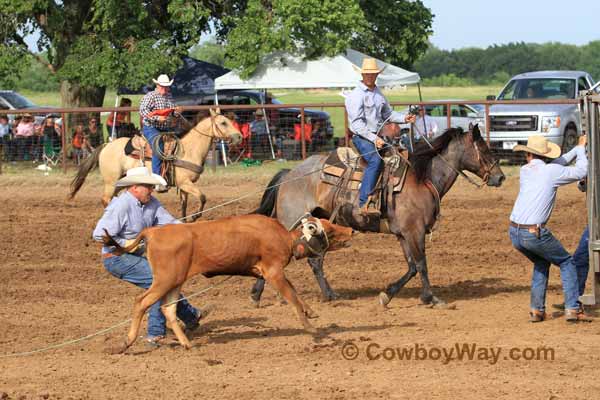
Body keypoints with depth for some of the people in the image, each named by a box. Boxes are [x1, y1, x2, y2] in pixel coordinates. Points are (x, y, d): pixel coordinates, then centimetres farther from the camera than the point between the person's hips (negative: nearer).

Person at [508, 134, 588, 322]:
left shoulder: (525, 171, 12)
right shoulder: (552, 172, -5)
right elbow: (580, 172, 8)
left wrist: (578, 148, 31)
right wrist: (581, 149, 25)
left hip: (514, 233, 6)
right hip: (534, 234, -6)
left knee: (541, 263, 29)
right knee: (566, 263, 14)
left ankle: (537, 310, 20)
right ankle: (572, 308, 5)